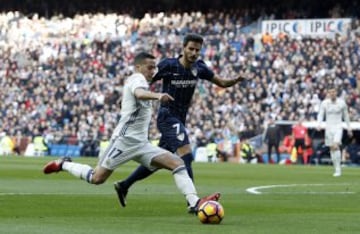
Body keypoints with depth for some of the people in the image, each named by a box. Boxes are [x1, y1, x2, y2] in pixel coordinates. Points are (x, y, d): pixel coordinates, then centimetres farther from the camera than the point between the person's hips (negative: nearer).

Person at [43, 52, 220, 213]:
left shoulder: (133, 80, 21)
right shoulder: (137, 78, -8)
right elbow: (139, 93, -34)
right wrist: (157, 96, -52)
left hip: (141, 144, 9)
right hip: (125, 139, -9)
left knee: (177, 163, -9)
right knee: (97, 178, -5)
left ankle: (194, 203, -23)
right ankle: (64, 165, 22)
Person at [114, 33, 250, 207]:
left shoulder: (199, 67, 1)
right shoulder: (169, 65, -14)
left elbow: (221, 82, 7)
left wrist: (236, 80, -13)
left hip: (179, 119, 7)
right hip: (168, 117, -7)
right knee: (186, 156, -22)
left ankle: (124, 186, 32)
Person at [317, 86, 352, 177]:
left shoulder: (342, 103, -1)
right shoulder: (324, 103, 0)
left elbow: (346, 116, 10)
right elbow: (320, 115, 0)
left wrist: (349, 128, 12)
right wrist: (319, 124, -19)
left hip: (338, 127, -2)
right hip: (328, 127, 2)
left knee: (336, 146, -20)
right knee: (332, 149, 3)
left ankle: (338, 170, -17)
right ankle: (336, 169, 13)